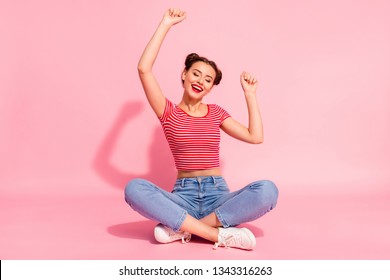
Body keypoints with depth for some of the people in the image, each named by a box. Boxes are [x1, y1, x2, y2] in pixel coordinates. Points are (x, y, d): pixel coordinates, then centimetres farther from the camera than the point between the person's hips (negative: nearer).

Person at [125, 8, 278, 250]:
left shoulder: (216, 113, 14)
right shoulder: (169, 112, 7)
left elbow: (256, 137, 6)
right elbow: (144, 69, -6)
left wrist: (250, 94, 9)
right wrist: (166, 25, -1)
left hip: (217, 194, 2)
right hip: (184, 195, -2)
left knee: (267, 190, -29)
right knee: (134, 188, -33)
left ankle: (181, 227, -26)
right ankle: (220, 234, -34)